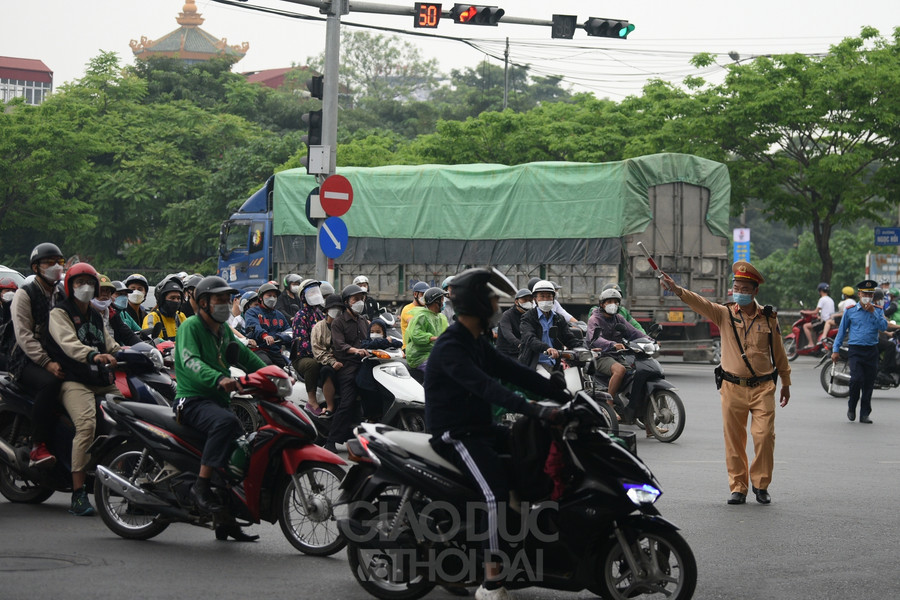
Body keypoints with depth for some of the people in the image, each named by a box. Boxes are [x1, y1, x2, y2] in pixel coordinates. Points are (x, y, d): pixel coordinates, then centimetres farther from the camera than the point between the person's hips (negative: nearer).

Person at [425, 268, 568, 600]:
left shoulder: (479, 343, 13)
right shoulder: (449, 348, -19)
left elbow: (513, 372, 7)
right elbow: (486, 387, -33)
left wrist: (563, 394, -3)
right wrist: (535, 410, -42)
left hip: (479, 428, 10)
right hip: (455, 435, -10)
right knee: (496, 489, -28)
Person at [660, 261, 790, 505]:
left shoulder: (769, 318, 5)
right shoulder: (724, 314, 2)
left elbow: (779, 352, 14)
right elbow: (700, 303, -15)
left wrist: (786, 382, 19)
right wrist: (676, 290, -33)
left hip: (763, 388, 0)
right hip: (733, 387, 0)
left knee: (764, 437, -7)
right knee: (734, 440, 3)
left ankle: (761, 485, 9)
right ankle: (738, 487, 13)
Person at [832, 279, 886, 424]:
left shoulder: (878, 311, 8)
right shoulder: (850, 311, 6)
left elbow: (884, 327, -6)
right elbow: (842, 330, 11)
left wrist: (873, 312, -13)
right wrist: (835, 350, 8)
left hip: (871, 351, 2)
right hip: (855, 350, -2)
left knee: (869, 383, 2)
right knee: (857, 379, -17)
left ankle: (864, 414, 12)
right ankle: (851, 407, 6)